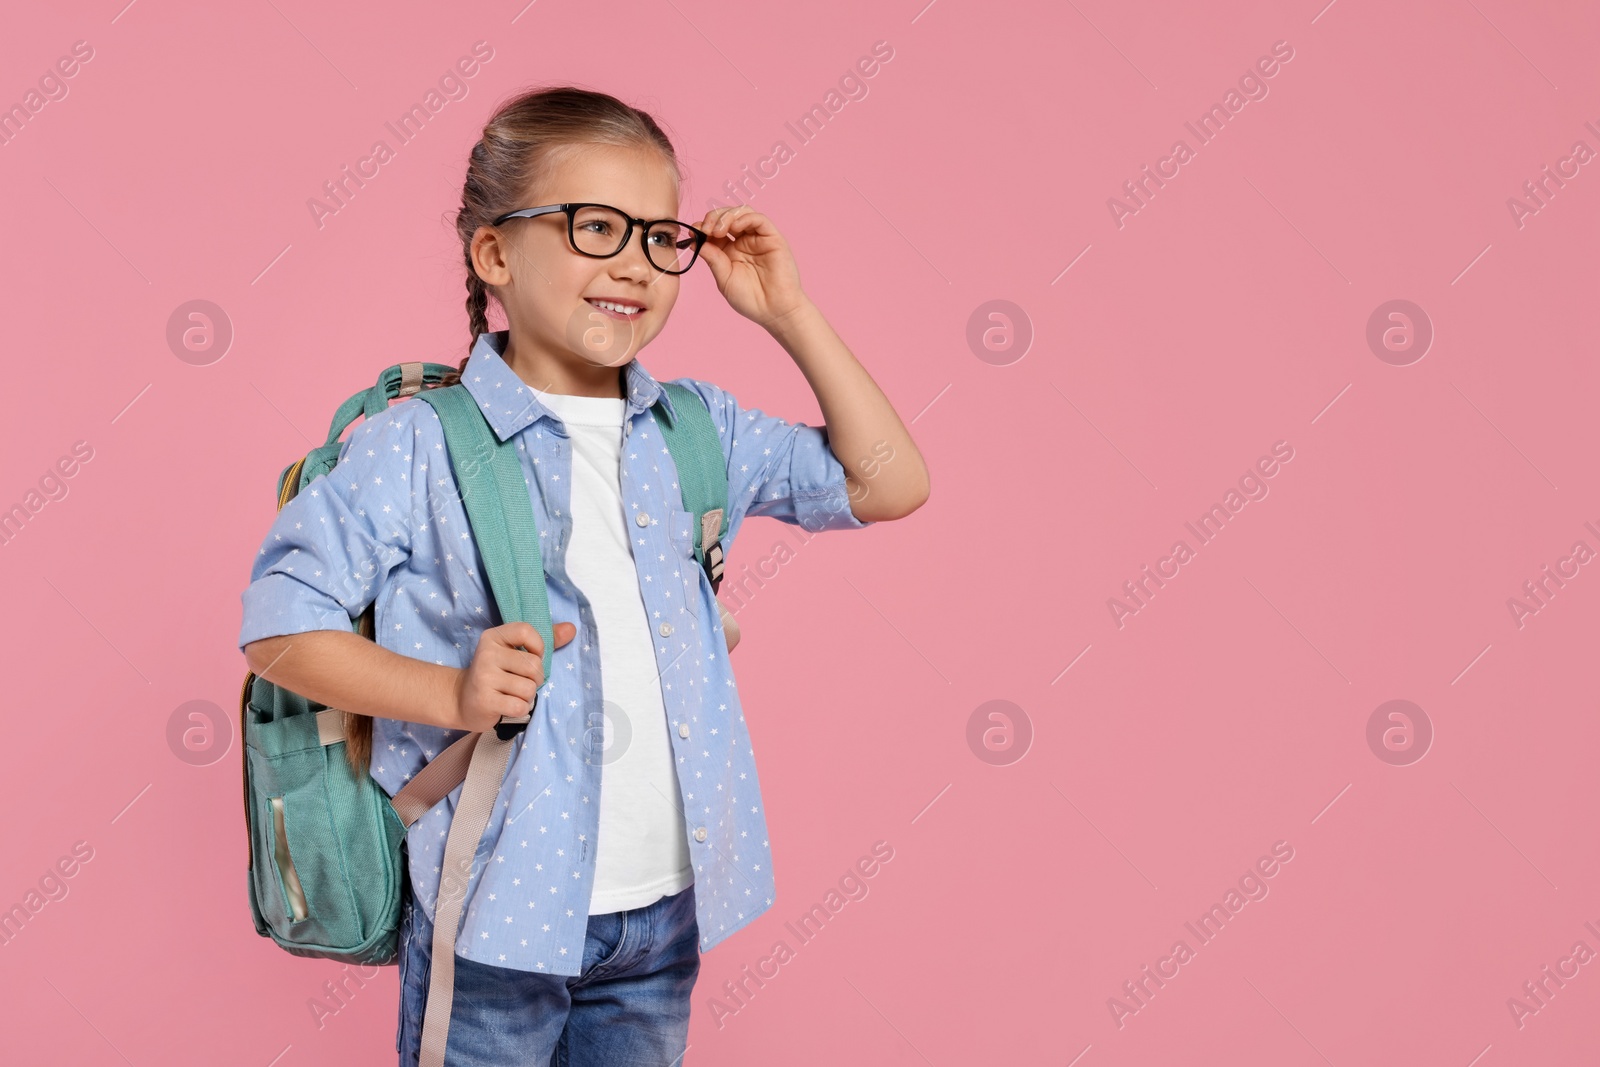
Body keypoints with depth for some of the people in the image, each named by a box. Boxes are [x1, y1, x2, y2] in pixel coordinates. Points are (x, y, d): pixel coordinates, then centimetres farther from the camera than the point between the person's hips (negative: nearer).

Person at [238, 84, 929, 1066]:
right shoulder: (419, 450, -11)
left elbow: (888, 485, 5)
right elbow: (279, 623, -8)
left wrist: (789, 316, 0)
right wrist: (450, 693, -21)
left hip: (668, 910, 5)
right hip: (497, 916, -4)